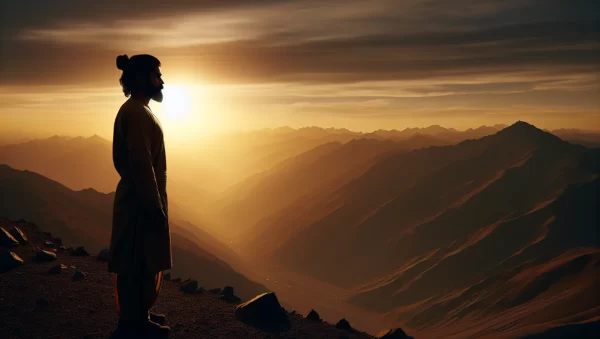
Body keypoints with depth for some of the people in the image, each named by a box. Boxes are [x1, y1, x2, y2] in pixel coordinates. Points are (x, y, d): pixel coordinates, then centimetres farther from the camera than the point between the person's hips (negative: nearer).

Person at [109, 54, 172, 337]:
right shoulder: (137, 113, -18)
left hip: (137, 197, 10)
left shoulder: (134, 110, 14)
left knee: (137, 262, 17)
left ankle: (136, 315, 28)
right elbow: (142, 163, -23)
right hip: (142, 201, -10)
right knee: (138, 263, 0)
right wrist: (154, 206, -22)